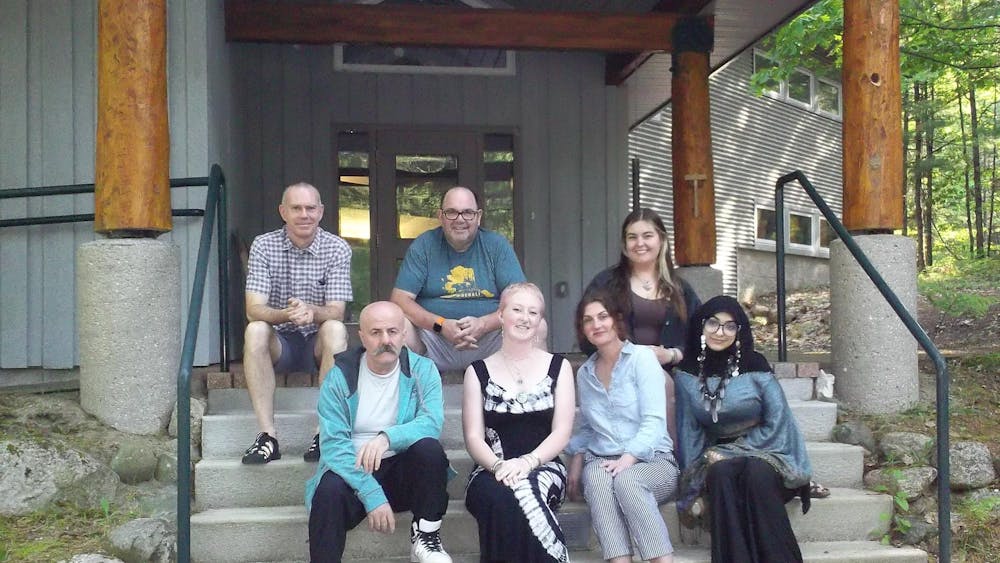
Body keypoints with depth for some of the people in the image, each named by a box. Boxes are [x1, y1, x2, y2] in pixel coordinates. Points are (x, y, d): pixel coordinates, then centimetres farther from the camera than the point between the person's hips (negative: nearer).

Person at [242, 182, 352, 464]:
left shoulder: (338, 249, -5)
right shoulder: (264, 246, -4)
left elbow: (336, 312, -14)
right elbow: (254, 310, -14)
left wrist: (311, 311, -38)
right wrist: (285, 314, -37)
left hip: (319, 344, 0)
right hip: (280, 342, 1)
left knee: (335, 329, -32)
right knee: (255, 330, -30)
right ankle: (267, 436, -32)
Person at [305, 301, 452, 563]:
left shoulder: (422, 370, -3)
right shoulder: (339, 376, -7)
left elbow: (432, 422, -20)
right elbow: (333, 444, -16)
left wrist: (387, 438, -39)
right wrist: (372, 495, -27)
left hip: (405, 471, 2)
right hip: (354, 470, -1)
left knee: (429, 447, -29)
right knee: (330, 490, -33)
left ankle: (426, 536, -12)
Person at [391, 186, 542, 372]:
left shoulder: (497, 245, 5)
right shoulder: (423, 246, 4)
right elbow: (400, 299, -3)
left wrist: (484, 324, -21)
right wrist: (441, 325, -19)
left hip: (490, 337, 1)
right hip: (433, 337, 0)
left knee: (538, 327, -24)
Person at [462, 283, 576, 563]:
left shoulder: (558, 367, 11)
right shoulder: (479, 372, 12)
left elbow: (562, 432, 2)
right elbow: (474, 437, 4)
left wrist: (527, 462, -16)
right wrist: (498, 466, -16)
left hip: (543, 467, 0)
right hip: (492, 471, 1)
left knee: (527, 489, -36)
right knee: (502, 497, -35)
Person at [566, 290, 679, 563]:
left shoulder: (642, 357, 0)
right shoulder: (584, 373, 17)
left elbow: (654, 420, -9)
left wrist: (628, 458, -23)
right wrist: (577, 459, 6)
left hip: (651, 461, -3)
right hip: (602, 461, 3)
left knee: (626, 479, -37)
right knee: (596, 477, -33)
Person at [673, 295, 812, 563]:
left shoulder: (754, 366, -6)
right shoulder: (688, 373, 2)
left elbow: (776, 423, -9)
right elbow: (688, 431, 4)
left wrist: (730, 452, -12)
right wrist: (693, 489, -3)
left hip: (762, 452, -2)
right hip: (718, 458, 2)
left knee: (757, 473, -35)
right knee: (721, 474, -33)